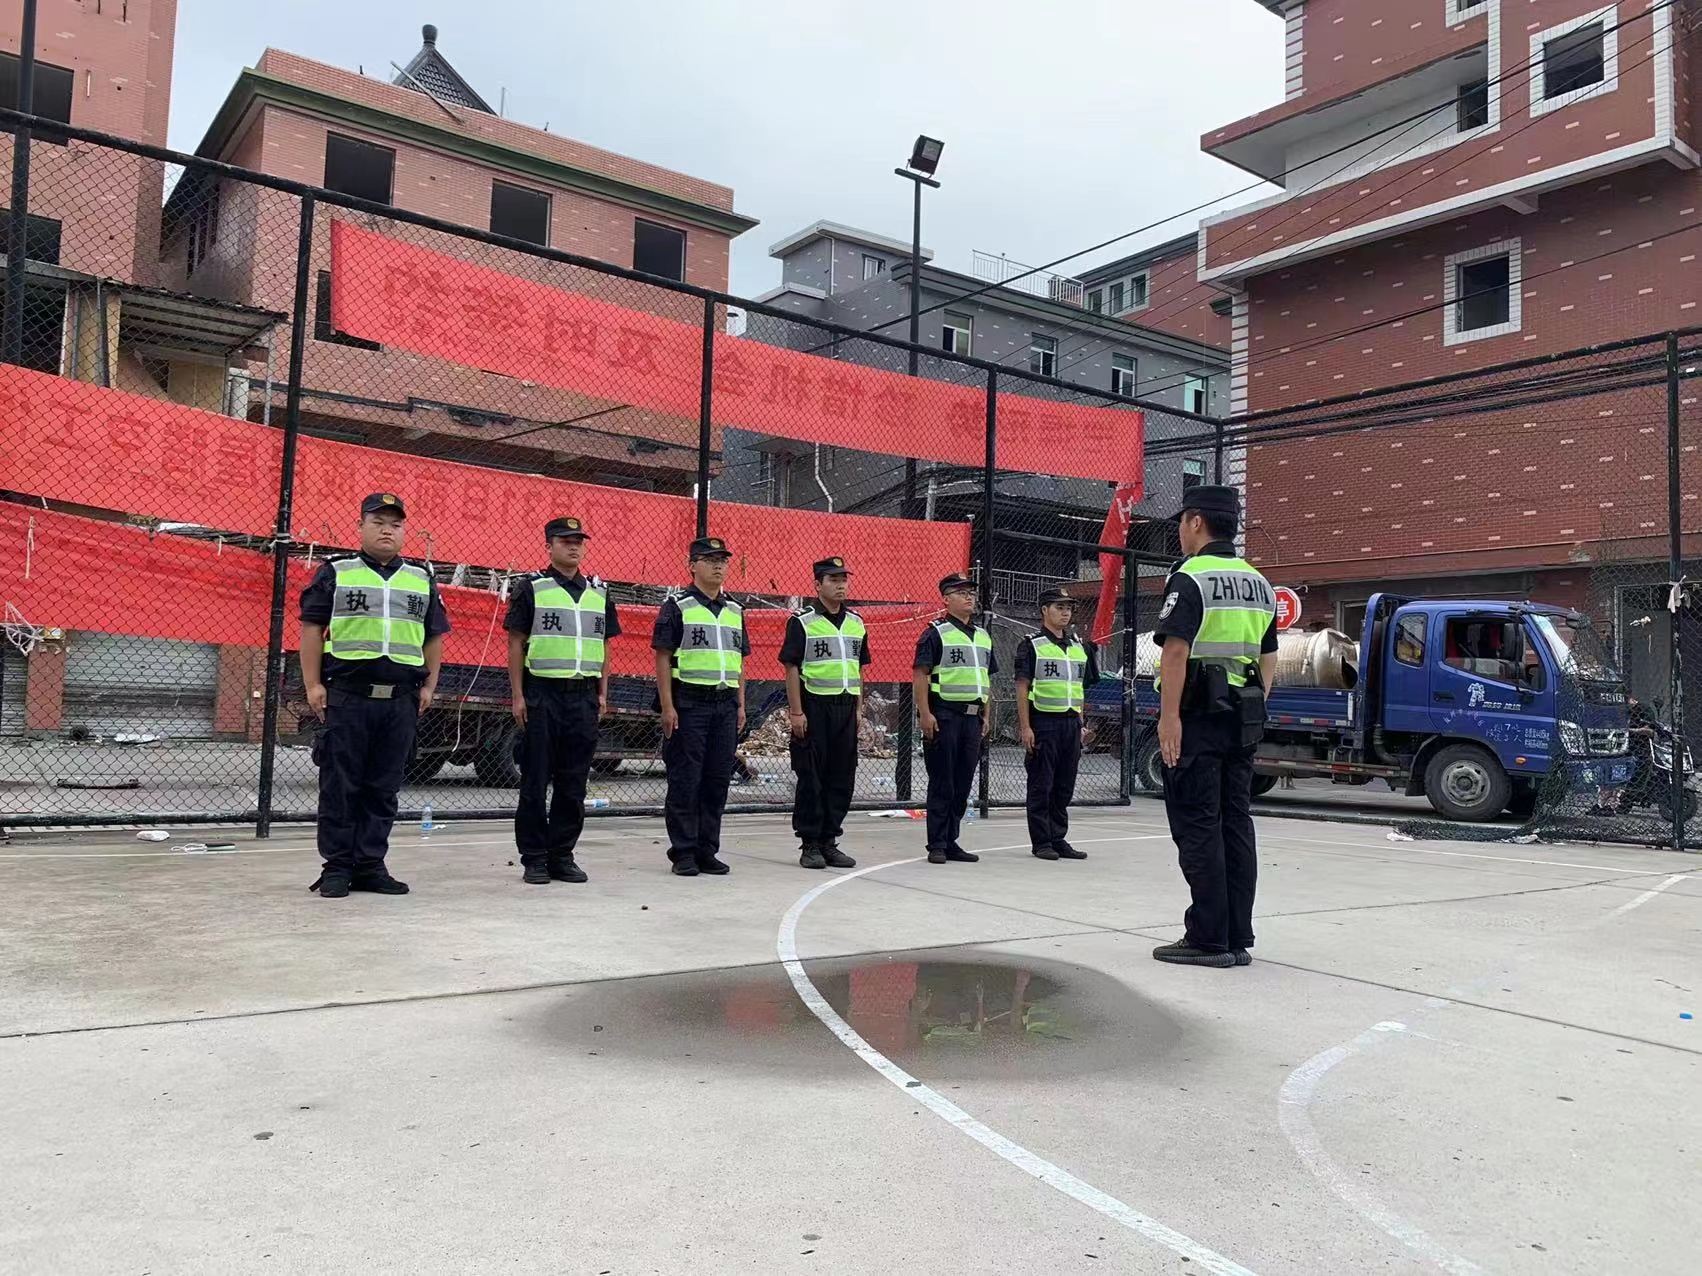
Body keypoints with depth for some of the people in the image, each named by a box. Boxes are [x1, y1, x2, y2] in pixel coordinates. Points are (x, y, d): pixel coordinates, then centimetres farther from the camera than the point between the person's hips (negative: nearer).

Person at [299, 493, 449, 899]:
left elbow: (435, 637, 17)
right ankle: (337, 867, 9)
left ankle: (371, 865, 14)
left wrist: (429, 686, 9)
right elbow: (311, 629, 3)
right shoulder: (335, 573, 6)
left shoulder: (422, 579, 15)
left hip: (402, 699, 3)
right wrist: (314, 685, -4)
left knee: (383, 788, 6)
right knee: (339, 785, 1)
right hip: (347, 697, -3)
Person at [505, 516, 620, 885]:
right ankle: (534, 859, 8)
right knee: (535, 781, 1)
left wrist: (602, 695, 10)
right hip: (542, 694, -4)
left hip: (584, 697, 4)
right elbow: (516, 644, -1)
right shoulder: (531, 588, 1)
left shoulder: (599, 592, 14)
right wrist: (517, 696, -7)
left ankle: (562, 855, 16)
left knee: (573, 783, 7)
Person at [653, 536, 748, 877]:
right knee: (685, 781, -2)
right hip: (689, 702, -6)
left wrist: (740, 705, 12)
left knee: (718, 780, 7)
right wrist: (667, 707, -12)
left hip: (725, 704, 6)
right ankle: (683, 853, 6)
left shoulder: (735, 610, 16)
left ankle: (707, 851, 16)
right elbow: (663, 658, -6)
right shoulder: (677, 606, -2)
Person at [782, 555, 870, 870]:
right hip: (814, 706, -6)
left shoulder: (856, 622, 12)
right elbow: (791, 667, -8)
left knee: (842, 778, 8)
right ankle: (809, 844, 9)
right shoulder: (802, 621, -5)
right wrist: (796, 712, -14)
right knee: (811, 778, 0)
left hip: (846, 707, 6)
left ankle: (829, 841, 19)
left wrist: (858, 709, 12)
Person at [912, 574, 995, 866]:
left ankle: (951, 842, 19)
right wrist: (925, 714, -17)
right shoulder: (936, 633, -5)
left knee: (963, 784, 10)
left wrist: (986, 716, 14)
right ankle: (937, 845, 5)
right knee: (942, 784, -2)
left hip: (973, 718, 7)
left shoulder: (983, 636, 17)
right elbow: (920, 675, -10)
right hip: (944, 716, -7)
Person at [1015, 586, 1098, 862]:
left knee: (1064, 787, 10)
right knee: (1041, 786, 0)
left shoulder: (1079, 647, 16)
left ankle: (1058, 839, 18)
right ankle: (1041, 842, 7)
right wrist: (1025, 727, -14)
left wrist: (1080, 725, 14)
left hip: (1070, 723, 6)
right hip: (1043, 722, -6)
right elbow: (1022, 687, -7)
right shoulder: (1031, 645, -3)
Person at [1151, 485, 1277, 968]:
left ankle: (1208, 940, 0)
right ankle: (1239, 939, 15)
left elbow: (1176, 651, -19)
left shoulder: (1189, 579, -10)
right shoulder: (1259, 584, 15)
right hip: (1243, 720, 8)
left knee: (1198, 827, -3)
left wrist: (1169, 716, -19)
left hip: (1198, 716, -8)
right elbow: (1268, 658, 18)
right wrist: (1253, 710, 21)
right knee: (1236, 824, 10)